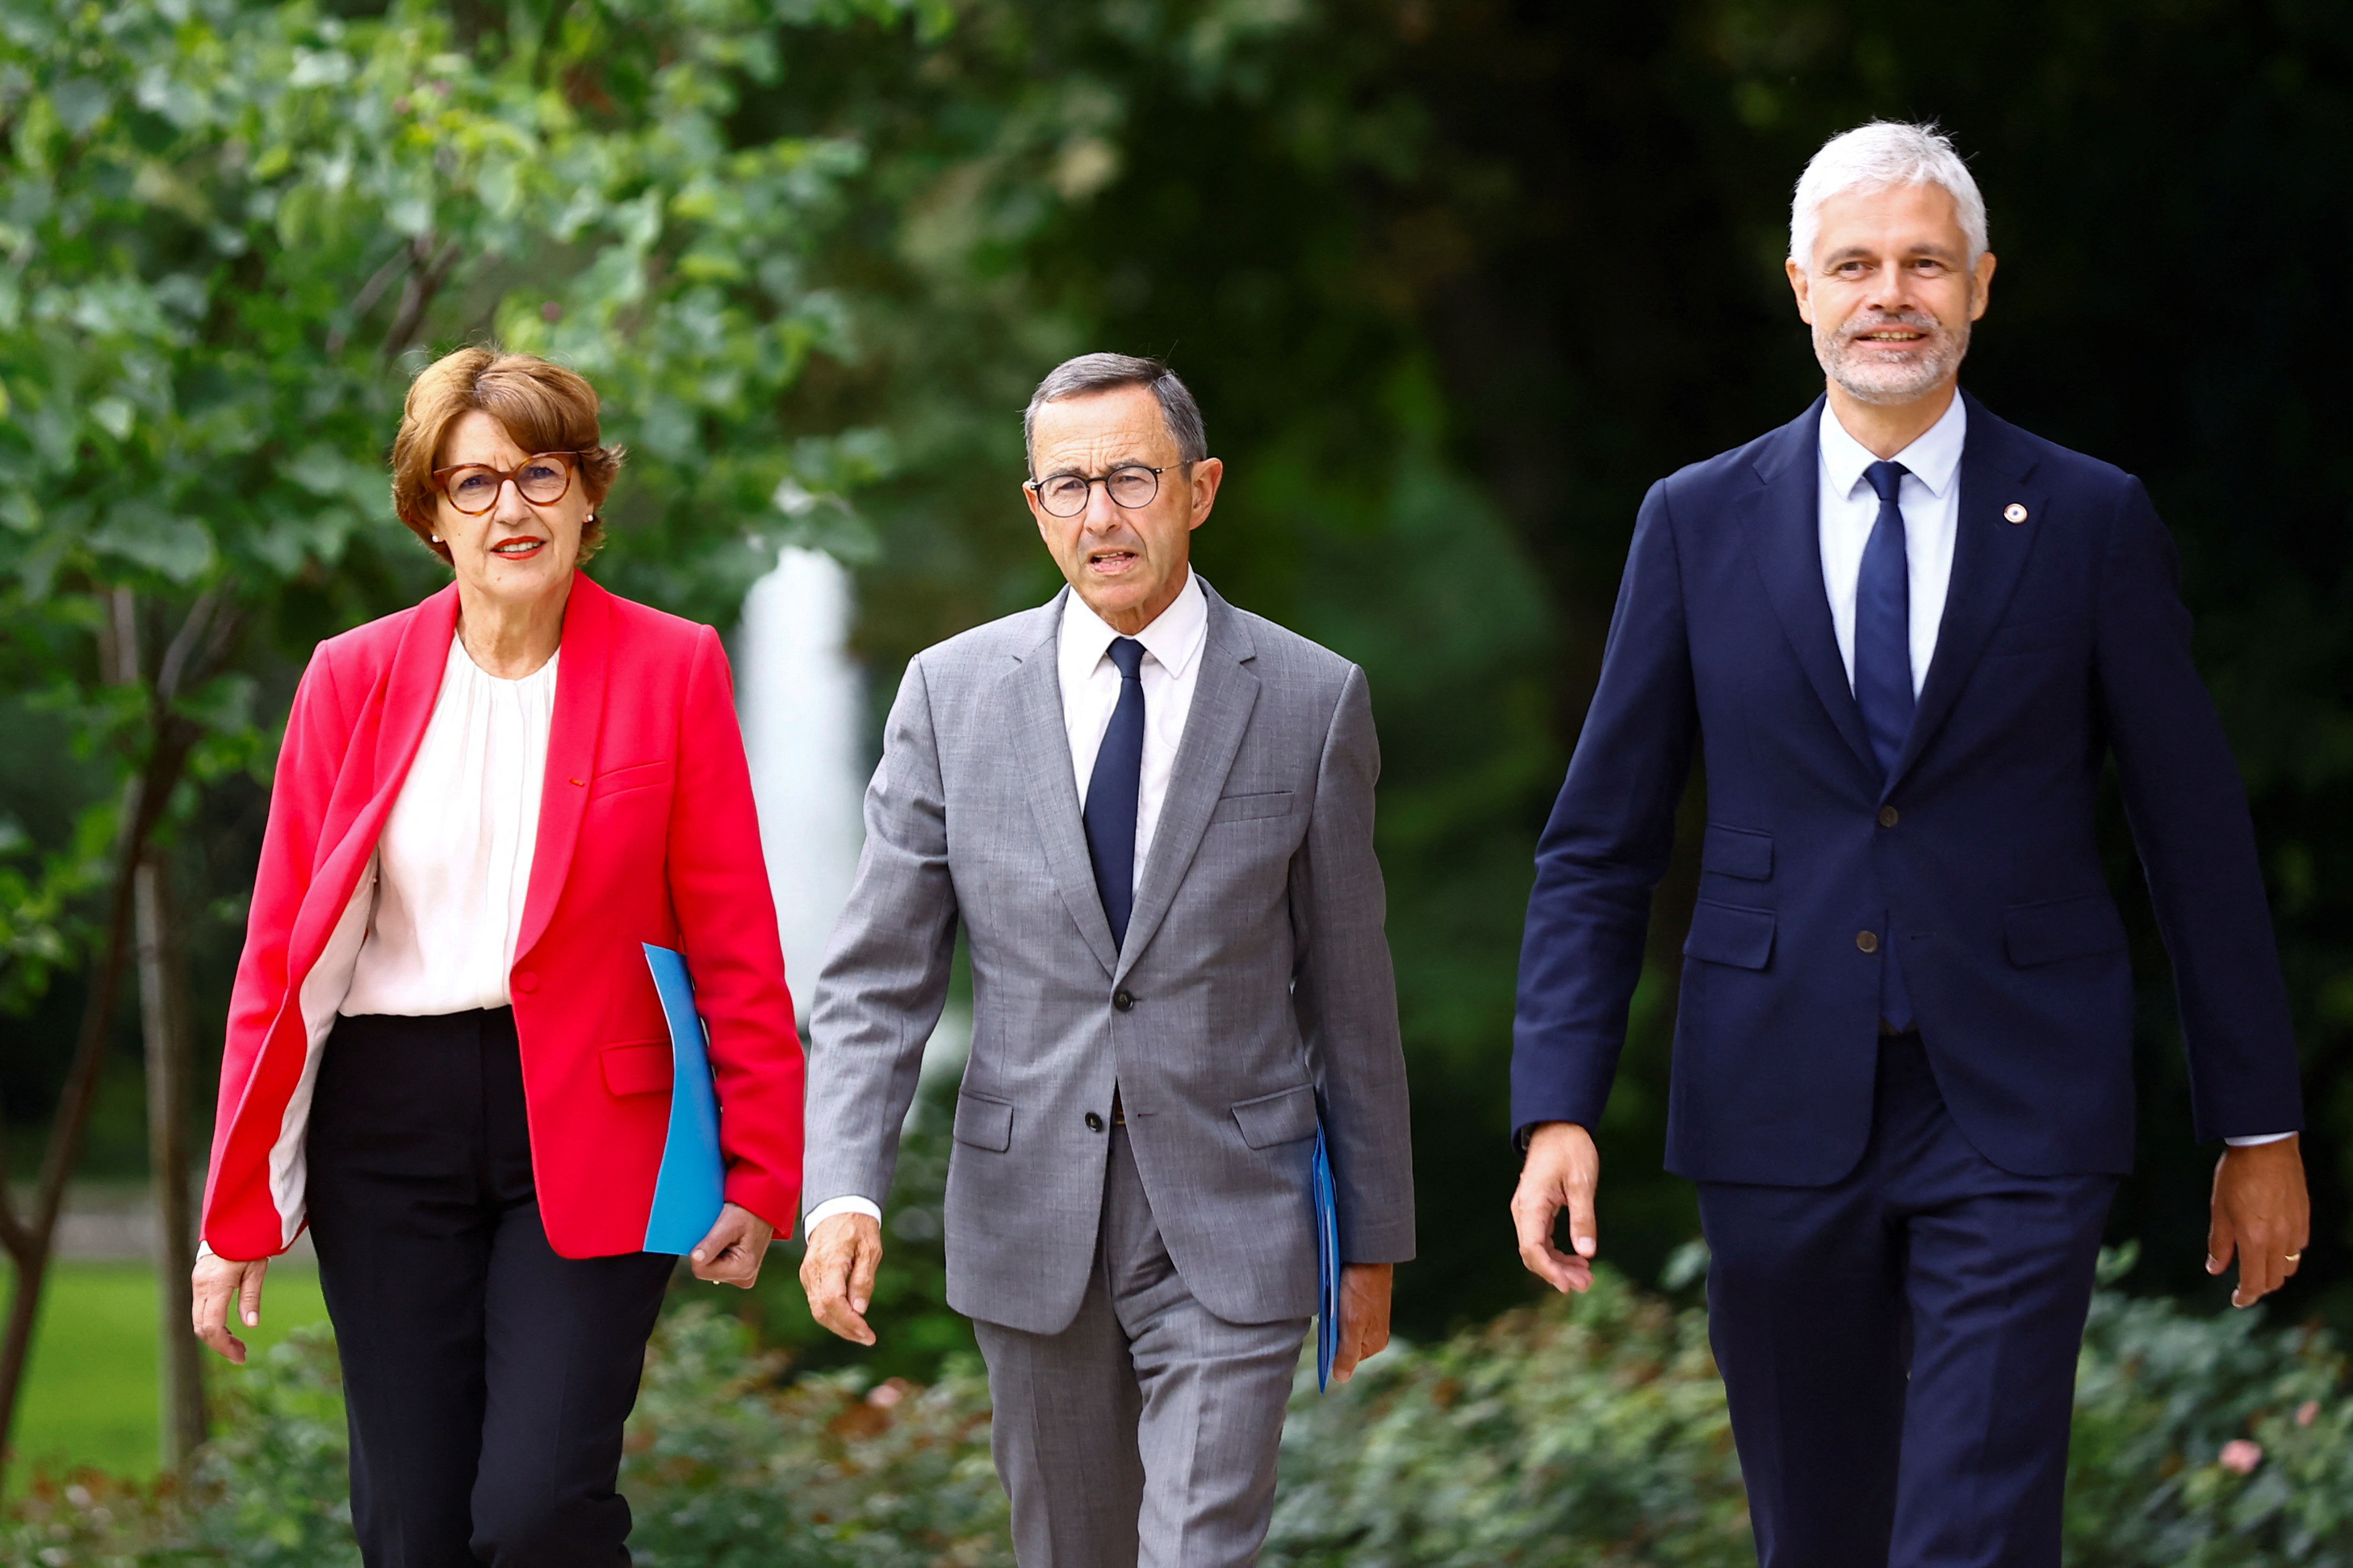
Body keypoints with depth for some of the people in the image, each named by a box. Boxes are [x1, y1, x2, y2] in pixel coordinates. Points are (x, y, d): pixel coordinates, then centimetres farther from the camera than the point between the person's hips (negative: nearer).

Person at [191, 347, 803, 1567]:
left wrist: (761, 1171, -2)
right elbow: (281, 950, 6)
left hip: (585, 1131, -2)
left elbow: (733, 939, 2)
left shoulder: (671, 668, 1)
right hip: (388, 1125, 2)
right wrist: (235, 1213, 3)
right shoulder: (355, 679, 5)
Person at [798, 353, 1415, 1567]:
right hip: (1031, 1224, 2)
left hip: (1229, 1228, -2)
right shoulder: (954, 693, 1)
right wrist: (845, 1193, -16)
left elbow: (1349, 989, 4)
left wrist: (1374, 1240, 7)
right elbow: (876, 979, -1)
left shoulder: (1312, 702, -2)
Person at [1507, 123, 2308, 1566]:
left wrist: (2259, 1123, 5)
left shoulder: (2093, 524, 1)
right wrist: (1560, 1110, -4)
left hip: (2015, 1122, -2)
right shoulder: (1699, 524, 5)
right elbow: (1602, 841, 6)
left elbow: (2199, 835, 5)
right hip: (1781, 1115, 2)